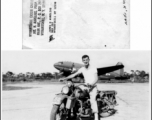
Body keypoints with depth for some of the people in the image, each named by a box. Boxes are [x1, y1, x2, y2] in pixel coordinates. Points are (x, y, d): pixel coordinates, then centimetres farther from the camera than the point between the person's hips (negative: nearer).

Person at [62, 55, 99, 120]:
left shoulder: (93, 68, -6)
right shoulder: (82, 69, 8)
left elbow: (96, 78, -13)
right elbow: (74, 74, 3)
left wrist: (91, 84, -32)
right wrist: (65, 78, -8)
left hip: (93, 87, -6)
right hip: (85, 87, 6)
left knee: (93, 100, -25)